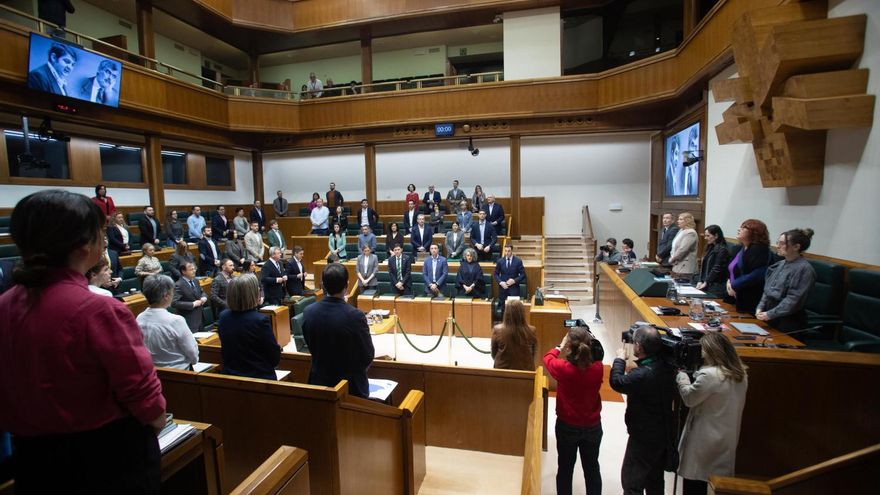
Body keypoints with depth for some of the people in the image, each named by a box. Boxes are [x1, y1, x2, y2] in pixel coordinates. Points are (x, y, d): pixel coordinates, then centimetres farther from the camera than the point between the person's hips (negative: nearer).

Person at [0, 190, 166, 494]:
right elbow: (140, 390, -22)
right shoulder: (99, 310, -27)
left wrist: (28, 429, 22)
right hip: (108, 453, -6)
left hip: (34, 452, 6)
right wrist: (156, 421, -2)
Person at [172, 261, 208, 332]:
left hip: (199, 318, 8)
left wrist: (204, 297, 1)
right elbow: (174, 303, -23)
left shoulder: (195, 281, 9)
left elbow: (202, 292, 24)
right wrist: (192, 304, -20)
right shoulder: (178, 285, -15)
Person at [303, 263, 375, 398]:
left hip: (319, 381, 4)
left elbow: (311, 347, 4)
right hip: (351, 385, -4)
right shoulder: (355, 316, -25)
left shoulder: (308, 312, -12)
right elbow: (368, 355, -12)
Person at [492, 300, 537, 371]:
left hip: (502, 370, -1)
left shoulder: (497, 330, -16)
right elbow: (533, 354, 2)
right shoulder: (531, 331, -15)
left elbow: (493, 355, -1)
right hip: (526, 371, 1)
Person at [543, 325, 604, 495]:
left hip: (567, 426, -2)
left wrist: (560, 346, 10)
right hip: (593, 426, 2)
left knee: (565, 468, 19)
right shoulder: (598, 367, -20)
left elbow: (548, 358, -4)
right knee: (592, 468, 23)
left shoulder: (562, 368, -26)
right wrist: (587, 342, 1)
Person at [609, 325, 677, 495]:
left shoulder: (641, 375, -33)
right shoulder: (665, 366, -8)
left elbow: (616, 382, -17)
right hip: (664, 434, 8)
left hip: (644, 438, -8)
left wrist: (620, 359, -3)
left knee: (631, 481, 9)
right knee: (655, 480, 25)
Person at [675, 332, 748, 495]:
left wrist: (681, 375, -1)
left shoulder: (709, 375, -26)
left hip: (705, 441, -8)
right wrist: (698, 375, 3)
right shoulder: (740, 374, 1)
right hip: (726, 439, 8)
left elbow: (689, 398, -13)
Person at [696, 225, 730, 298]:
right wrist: (700, 281, 5)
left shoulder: (722, 250, -9)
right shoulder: (710, 248, 17)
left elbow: (717, 269, -14)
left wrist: (706, 283, -12)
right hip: (707, 285, 7)